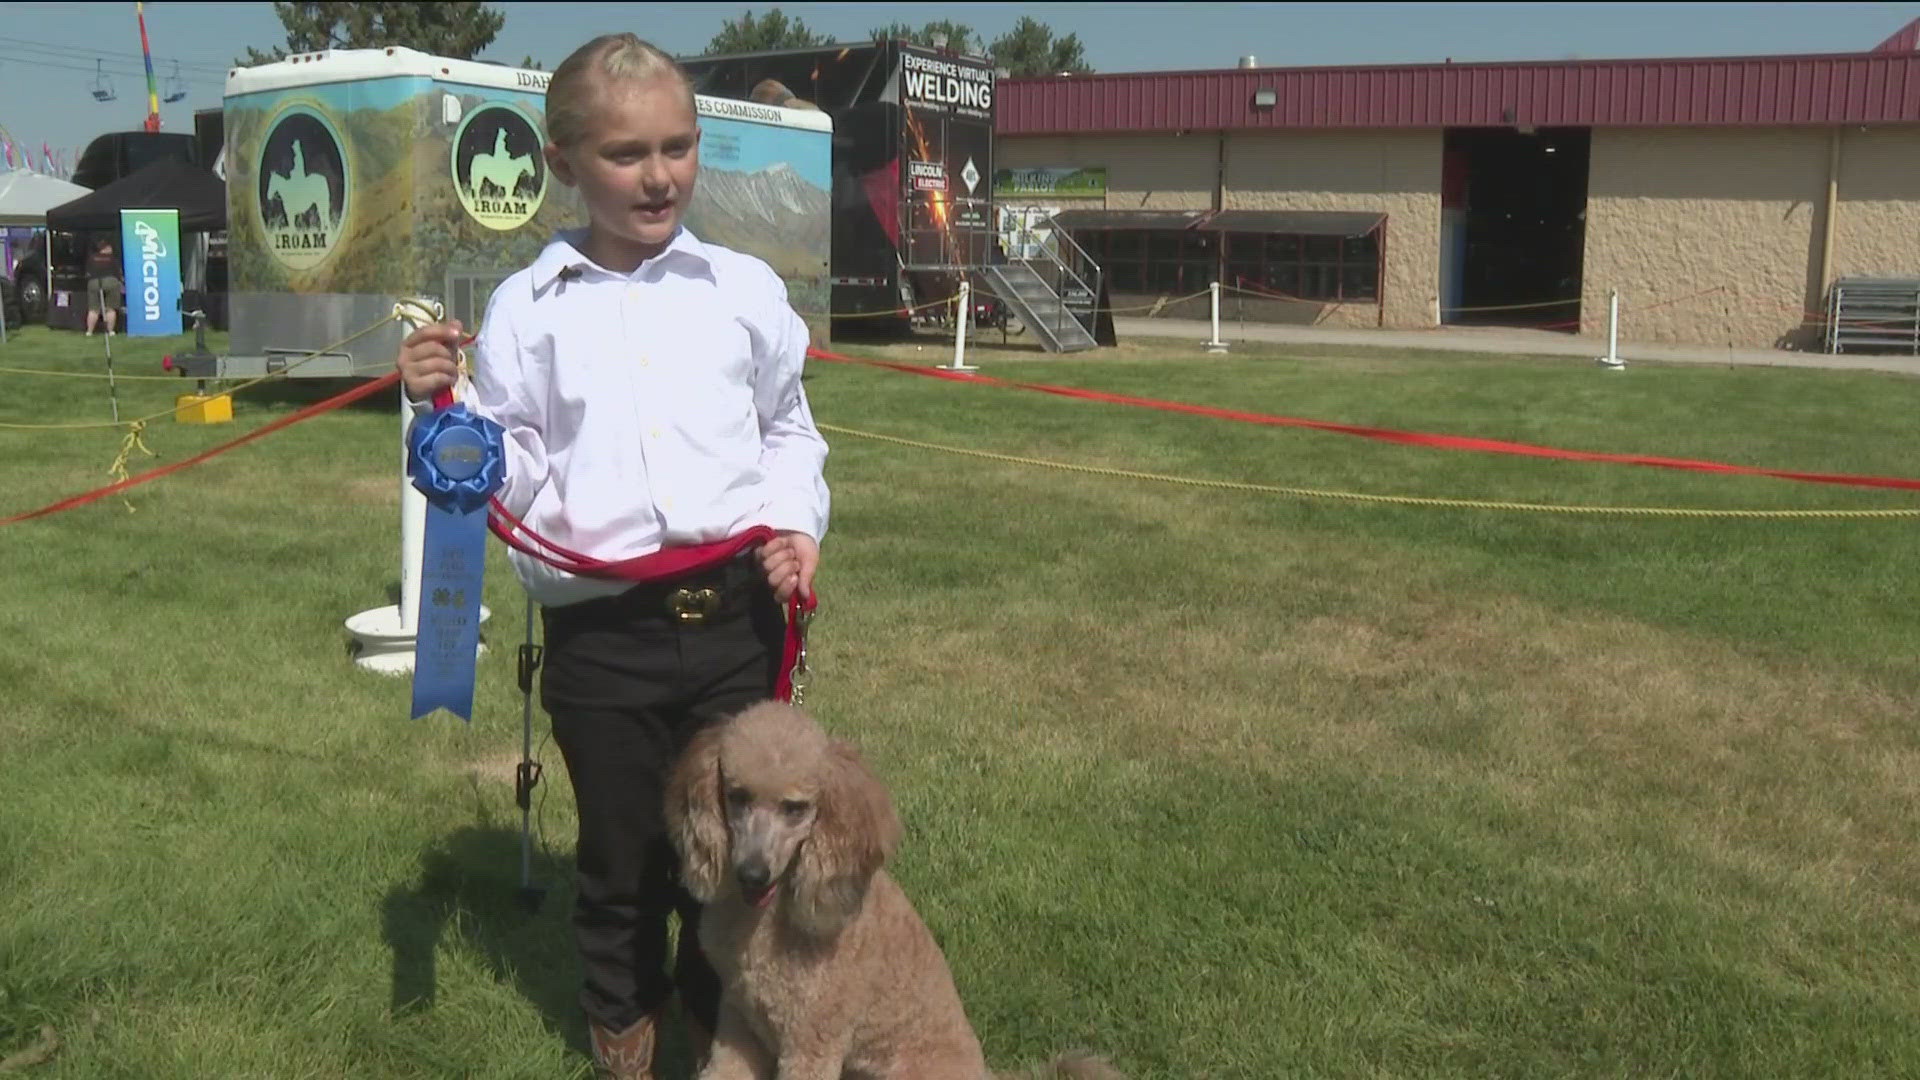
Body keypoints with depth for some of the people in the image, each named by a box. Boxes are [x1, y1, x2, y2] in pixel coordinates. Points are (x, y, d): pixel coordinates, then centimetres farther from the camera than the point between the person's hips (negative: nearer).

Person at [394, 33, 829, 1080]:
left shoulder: (744, 288, 4)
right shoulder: (526, 309, 1)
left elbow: (788, 429, 14)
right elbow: (509, 477, 2)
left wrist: (796, 522, -1)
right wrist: (448, 407, -15)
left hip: (736, 617, 1)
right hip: (598, 636, -1)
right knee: (620, 857, 15)